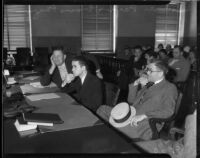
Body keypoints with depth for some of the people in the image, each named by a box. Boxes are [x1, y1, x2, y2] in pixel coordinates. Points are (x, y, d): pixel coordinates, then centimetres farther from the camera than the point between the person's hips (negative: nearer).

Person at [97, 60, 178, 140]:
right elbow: (131, 101, 23)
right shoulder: (148, 84, 22)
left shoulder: (170, 88, 0)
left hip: (144, 124, -8)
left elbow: (168, 111, -16)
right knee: (102, 109, -7)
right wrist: (136, 83, 8)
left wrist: (143, 115, -25)